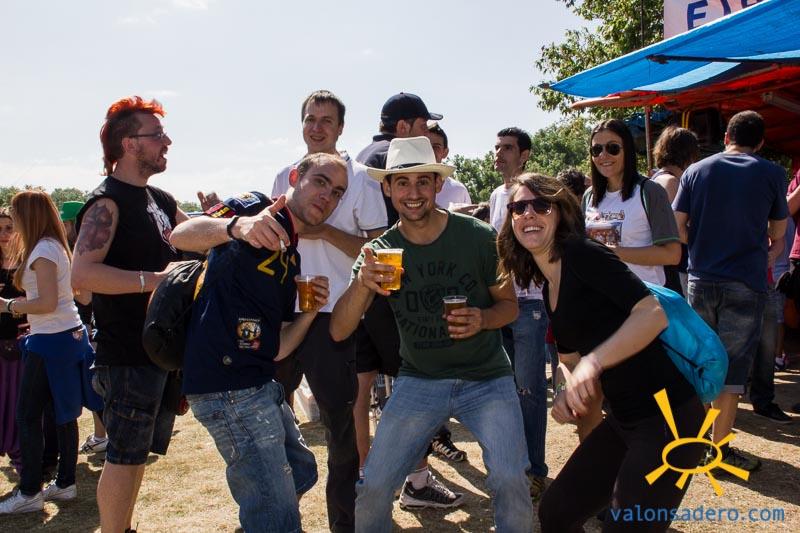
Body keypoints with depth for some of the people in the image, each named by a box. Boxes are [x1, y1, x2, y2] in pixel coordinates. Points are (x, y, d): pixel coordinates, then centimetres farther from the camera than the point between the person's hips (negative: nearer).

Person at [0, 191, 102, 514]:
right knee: (64, 413, 13)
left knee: (27, 416, -1)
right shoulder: (56, 245, 14)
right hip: (71, 334, 9)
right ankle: (65, 483, 21)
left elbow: (48, 303, -20)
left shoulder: (43, 250, -14)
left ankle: (29, 494, 6)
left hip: (51, 341, -9)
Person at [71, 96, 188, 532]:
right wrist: (154, 279, -28)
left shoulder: (160, 199, 13)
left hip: (161, 347, 9)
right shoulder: (107, 201, -14)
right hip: (127, 354, -9)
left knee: (138, 453, 19)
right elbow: (83, 274, -27)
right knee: (124, 457, 1)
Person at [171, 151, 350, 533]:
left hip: (261, 383, 9)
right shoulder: (257, 207, -5)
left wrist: (311, 311, -4)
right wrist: (235, 225, -42)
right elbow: (180, 236, -24)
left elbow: (277, 349, 12)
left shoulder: (291, 258, 17)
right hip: (227, 383, -9)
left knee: (302, 471, 27)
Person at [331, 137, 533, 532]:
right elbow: (339, 331, -11)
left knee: (510, 481, -18)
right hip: (418, 379, 2)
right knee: (372, 489, -6)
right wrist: (362, 284, -31)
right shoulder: (380, 251, -5)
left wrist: (482, 319, -20)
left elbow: (509, 303, 3)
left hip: (486, 377, -1)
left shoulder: (478, 237, -10)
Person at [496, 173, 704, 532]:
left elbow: (654, 311, -23)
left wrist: (593, 362, -29)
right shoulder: (549, 289, 12)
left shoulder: (582, 253, -13)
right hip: (623, 419, 9)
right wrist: (564, 391, 1)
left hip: (668, 417, -9)